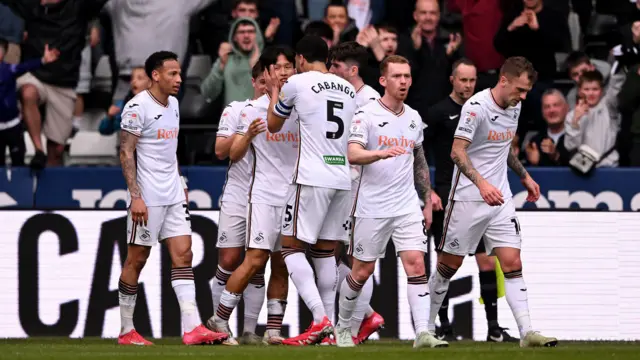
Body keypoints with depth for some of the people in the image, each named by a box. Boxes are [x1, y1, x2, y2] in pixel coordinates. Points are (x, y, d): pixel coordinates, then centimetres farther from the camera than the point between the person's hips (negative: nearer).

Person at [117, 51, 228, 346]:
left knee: (183, 255, -2)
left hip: (173, 195, 8)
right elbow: (126, 153, -14)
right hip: (147, 197, -8)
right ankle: (126, 331, 8)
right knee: (137, 259, 0)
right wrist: (135, 196, -19)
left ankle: (192, 328, -8)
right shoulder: (138, 107, -12)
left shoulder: (173, 105, 13)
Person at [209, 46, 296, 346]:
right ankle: (220, 319, -4)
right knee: (255, 259, -13)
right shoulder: (252, 109, 1)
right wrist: (248, 135, -20)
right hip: (263, 194, -4)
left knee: (282, 265, 3)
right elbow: (234, 155, -2)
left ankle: (273, 329, 5)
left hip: (294, 196, 4)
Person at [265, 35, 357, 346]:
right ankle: (329, 328, 12)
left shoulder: (298, 82, -3)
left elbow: (273, 125, 12)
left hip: (312, 179, -6)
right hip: (343, 178, 6)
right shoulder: (349, 90, 15)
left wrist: (274, 91, 30)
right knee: (325, 251, 14)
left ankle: (320, 319, -16)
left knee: (291, 247, -1)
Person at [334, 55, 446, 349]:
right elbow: (353, 154, -21)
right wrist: (381, 153, -39)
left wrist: (427, 202, 19)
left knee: (416, 264, -11)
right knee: (362, 271, 5)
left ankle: (422, 333, -16)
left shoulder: (413, 118, 11)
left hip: (407, 208, 4)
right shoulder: (367, 114, -7)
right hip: (372, 209, -4)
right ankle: (343, 327, 26)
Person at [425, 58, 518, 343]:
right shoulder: (438, 113, -4)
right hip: (447, 198, -4)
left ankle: (493, 327, 5)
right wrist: (429, 192, -13)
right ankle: (444, 327, 4)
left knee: (487, 260, 1)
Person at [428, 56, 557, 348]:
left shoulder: (514, 107, 7)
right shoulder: (476, 107, -17)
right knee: (449, 265, 4)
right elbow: (457, 152, -24)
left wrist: (524, 176, 24)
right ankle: (426, 328, 18)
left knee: (512, 263, -5)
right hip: (468, 199, -6)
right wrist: (482, 183, -37)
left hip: (500, 199, 6)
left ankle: (526, 332, -11)